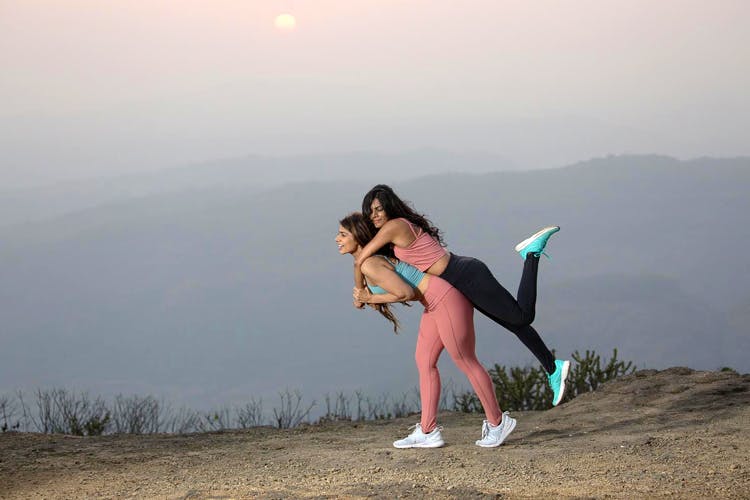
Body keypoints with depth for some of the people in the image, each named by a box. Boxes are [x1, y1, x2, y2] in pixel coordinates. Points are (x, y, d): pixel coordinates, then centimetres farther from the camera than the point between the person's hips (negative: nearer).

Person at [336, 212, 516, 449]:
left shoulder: (370, 265, -17)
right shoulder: (364, 263, 13)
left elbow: (406, 293, -21)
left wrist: (371, 299, -11)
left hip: (446, 298, -10)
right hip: (435, 303, 10)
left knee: (465, 362, 3)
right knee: (424, 360, 10)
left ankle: (497, 422, 18)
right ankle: (427, 432, 12)